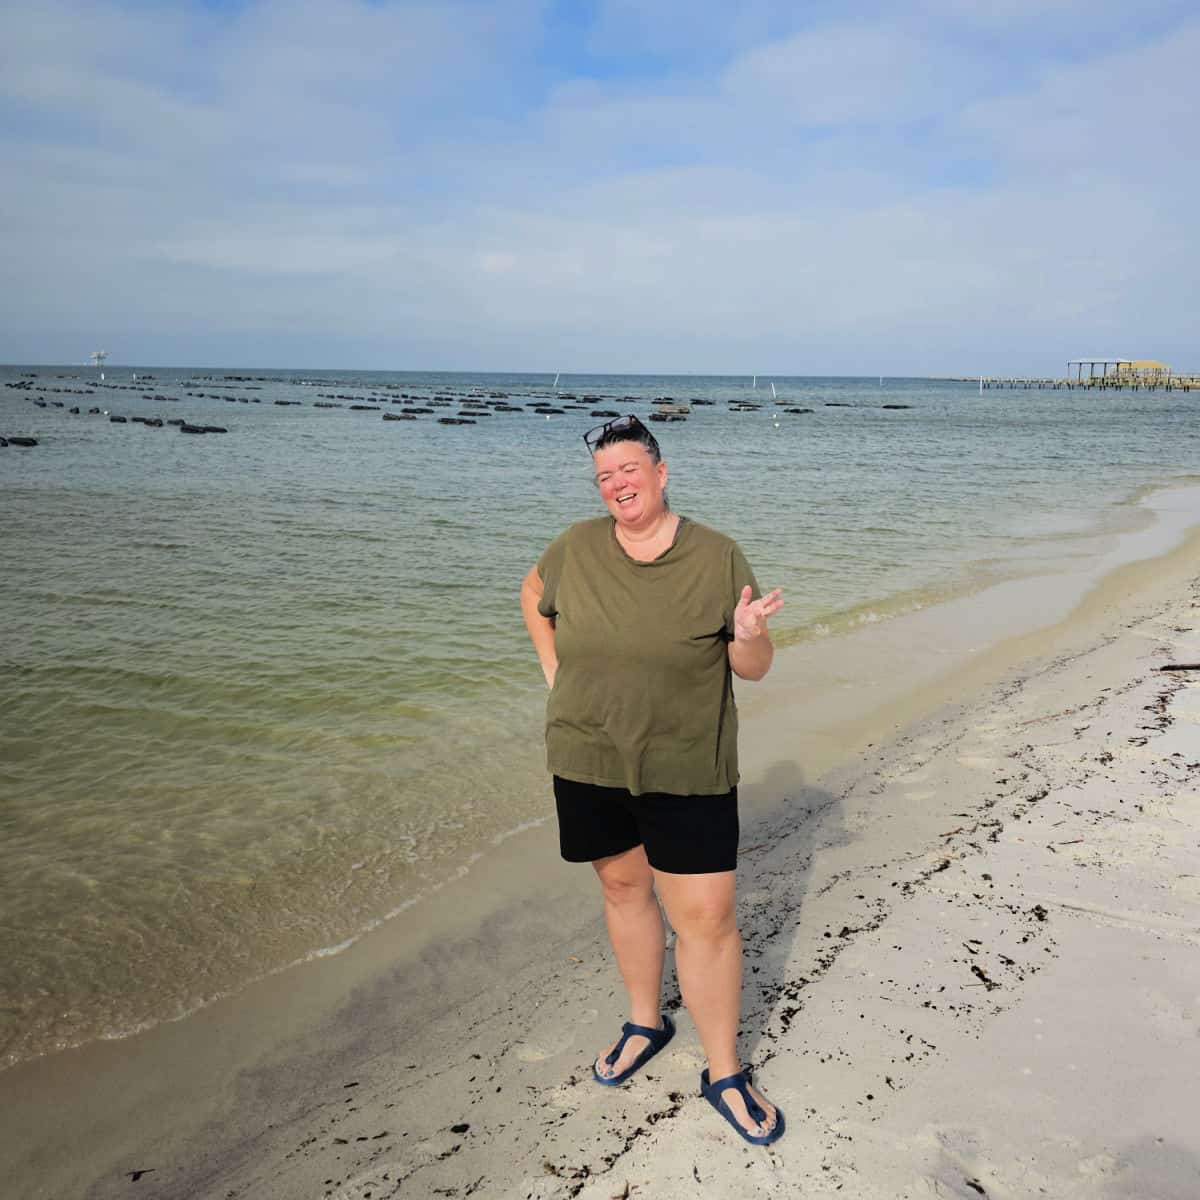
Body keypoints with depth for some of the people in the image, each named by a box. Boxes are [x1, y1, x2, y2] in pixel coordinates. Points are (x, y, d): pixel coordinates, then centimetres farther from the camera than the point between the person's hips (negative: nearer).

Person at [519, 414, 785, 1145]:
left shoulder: (718, 557, -10)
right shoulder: (577, 547, -3)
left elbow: (754, 669, -5)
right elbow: (534, 598, 18)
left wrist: (747, 637, -28)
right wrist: (555, 671, 7)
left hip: (688, 770, -3)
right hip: (590, 761, 3)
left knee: (707, 918, -1)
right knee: (623, 888, 18)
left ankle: (725, 1074, 18)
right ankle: (646, 1023, 41)